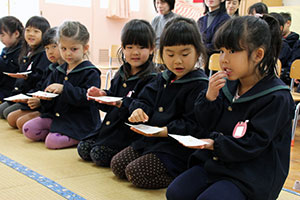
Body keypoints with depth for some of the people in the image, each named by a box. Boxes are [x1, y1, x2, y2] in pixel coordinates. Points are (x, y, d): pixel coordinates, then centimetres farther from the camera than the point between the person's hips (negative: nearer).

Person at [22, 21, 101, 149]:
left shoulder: (91, 73, -9)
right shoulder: (58, 72, 13)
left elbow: (87, 98, -22)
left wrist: (64, 89, -27)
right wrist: (45, 98, -6)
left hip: (80, 121, -7)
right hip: (56, 115, 7)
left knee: (52, 142, -24)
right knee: (28, 129, -5)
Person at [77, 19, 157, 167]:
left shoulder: (151, 79, -13)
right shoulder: (121, 75, 12)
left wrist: (123, 104, -31)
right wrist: (102, 96, -2)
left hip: (131, 131, -8)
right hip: (110, 125, 8)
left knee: (99, 154, -19)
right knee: (83, 149, 2)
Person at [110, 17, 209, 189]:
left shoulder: (199, 85, -15)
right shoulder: (163, 79, 10)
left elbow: (193, 125, -19)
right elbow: (145, 99, 15)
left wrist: (165, 131, -29)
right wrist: (139, 110, -9)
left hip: (177, 147, -9)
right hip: (150, 139, 9)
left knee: (135, 172, -19)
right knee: (117, 164, 6)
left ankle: (183, 175, -5)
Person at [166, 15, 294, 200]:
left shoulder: (277, 98, -15)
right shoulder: (228, 85, 3)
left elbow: (254, 143, -17)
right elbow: (206, 124, 7)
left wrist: (216, 144, -21)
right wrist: (210, 97, -11)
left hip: (252, 174, -6)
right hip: (214, 160, 6)